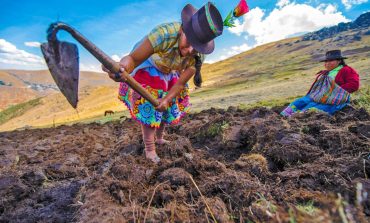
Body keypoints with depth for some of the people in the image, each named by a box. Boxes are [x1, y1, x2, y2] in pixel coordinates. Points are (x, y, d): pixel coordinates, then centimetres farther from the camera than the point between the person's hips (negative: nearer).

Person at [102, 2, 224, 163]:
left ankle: (159, 137, 41)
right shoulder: (165, 33, -43)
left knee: (168, 107, 14)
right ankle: (149, 149, 9)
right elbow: (133, 58, -45)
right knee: (148, 107, -11)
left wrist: (167, 99, -37)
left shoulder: (198, 55, -28)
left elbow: (180, 83, -21)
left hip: (169, 74, 5)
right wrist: (120, 71, -67)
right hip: (147, 68, -5)